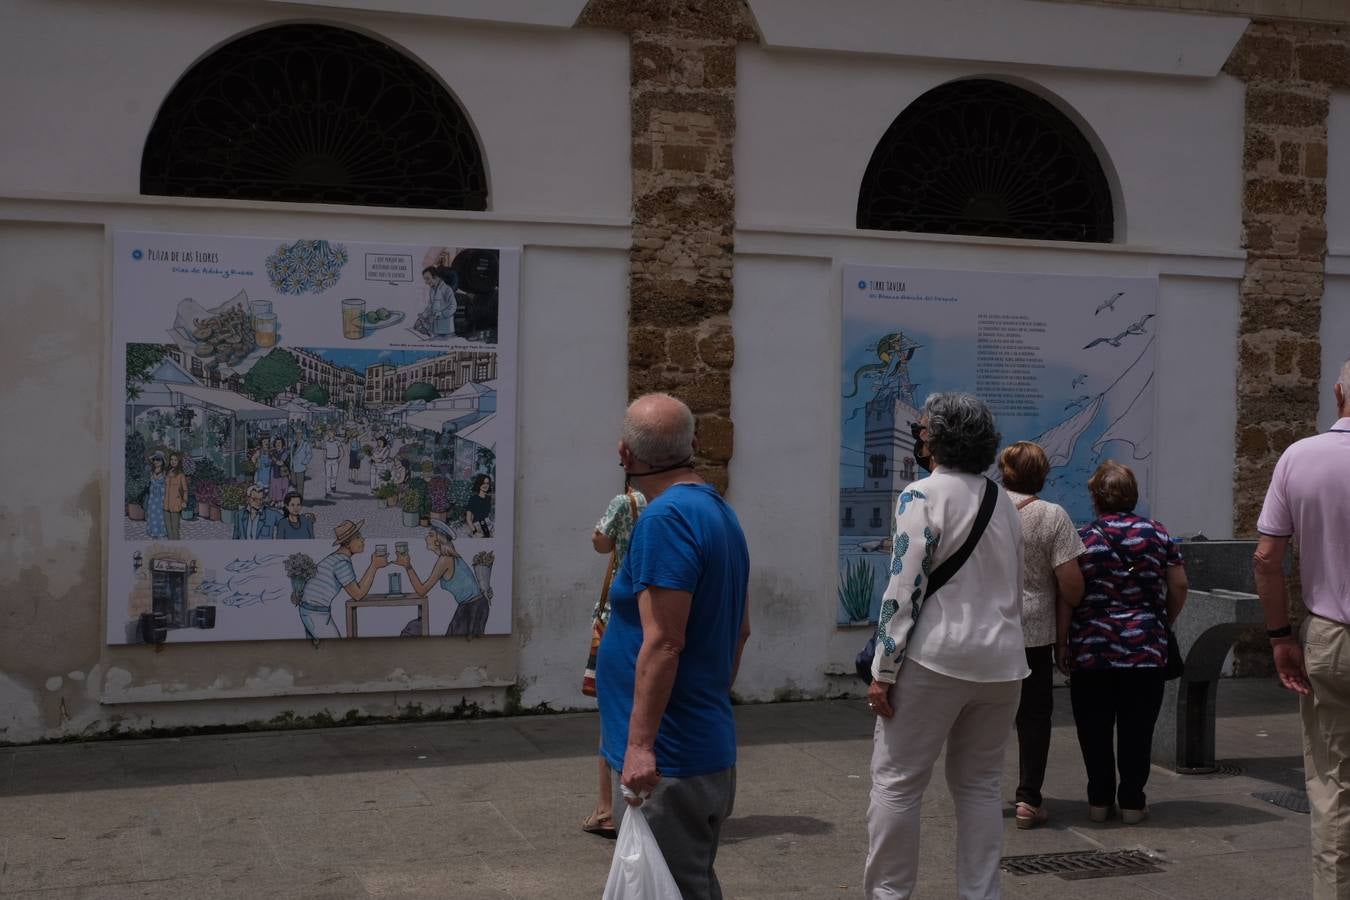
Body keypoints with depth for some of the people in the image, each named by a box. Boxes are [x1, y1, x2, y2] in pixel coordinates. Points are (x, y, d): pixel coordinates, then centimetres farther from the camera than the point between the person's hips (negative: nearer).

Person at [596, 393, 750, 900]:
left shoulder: (666, 518, -18)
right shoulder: (721, 513, 12)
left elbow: (663, 643, -24)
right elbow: (740, 630, 20)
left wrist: (640, 744, -23)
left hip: (667, 762, -10)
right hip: (713, 750, 10)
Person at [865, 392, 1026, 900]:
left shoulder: (923, 495, -8)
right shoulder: (1003, 501, 14)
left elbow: (904, 589, -14)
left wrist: (883, 671, -12)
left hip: (934, 660, -7)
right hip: (1001, 661, 7)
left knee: (896, 781, 0)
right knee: (980, 784, 13)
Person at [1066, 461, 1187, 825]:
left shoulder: (1082, 538, -3)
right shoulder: (1157, 534, 3)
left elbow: (1066, 594, -4)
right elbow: (1179, 585, 4)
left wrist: (1063, 642, 5)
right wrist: (1164, 623, 19)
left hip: (1090, 649, -1)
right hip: (1145, 649, 1)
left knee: (1094, 731, 8)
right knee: (1136, 730, 7)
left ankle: (1099, 800, 14)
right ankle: (1132, 802, 10)